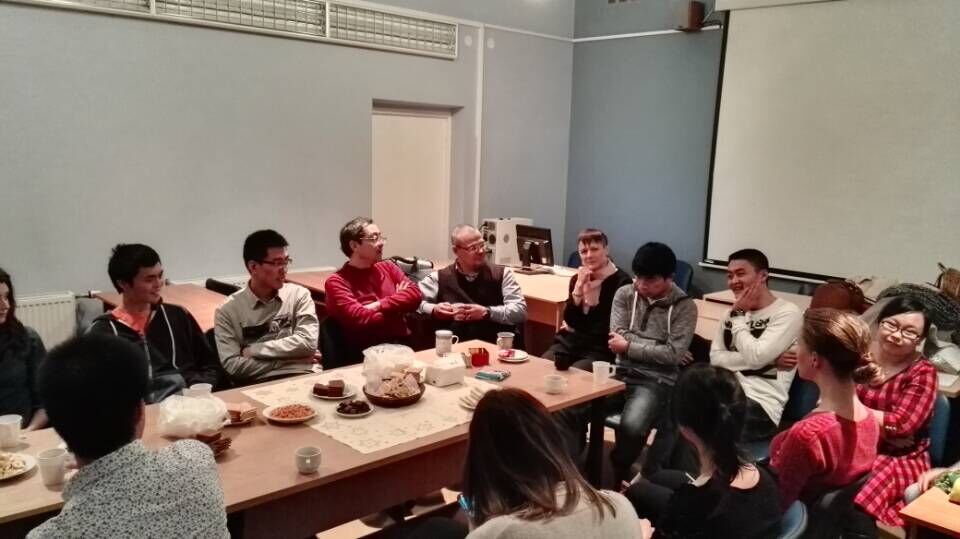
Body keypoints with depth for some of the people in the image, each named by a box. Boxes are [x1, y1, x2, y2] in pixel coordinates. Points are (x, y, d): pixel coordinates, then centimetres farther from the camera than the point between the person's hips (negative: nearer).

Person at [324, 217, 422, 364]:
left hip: (403, 346, 5)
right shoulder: (337, 282, -1)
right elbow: (359, 319, -15)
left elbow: (416, 295, 2)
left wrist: (379, 306, -10)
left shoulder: (388, 267, 16)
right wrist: (397, 304, -1)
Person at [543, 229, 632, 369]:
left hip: (601, 348, -5)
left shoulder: (621, 281, -8)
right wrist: (579, 286, -11)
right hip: (571, 341, 5)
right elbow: (570, 320, 1)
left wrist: (577, 327, -1)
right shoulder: (577, 278, 9)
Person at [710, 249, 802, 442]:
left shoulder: (787, 312, -4)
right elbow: (716, 359, 4)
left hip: (760, 403, -6)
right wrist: (770, 359, -9)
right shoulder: (732, 313, 18)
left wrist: (739, 315, -4)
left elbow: (755, 357, -17)